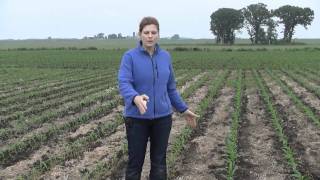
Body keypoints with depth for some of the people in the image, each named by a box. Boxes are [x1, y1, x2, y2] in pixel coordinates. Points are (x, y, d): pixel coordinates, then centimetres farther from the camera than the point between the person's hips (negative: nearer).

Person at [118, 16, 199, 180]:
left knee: (159, 161, 12)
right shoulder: (130, 56, -9)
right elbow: (123, 84, -23)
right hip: (137, 117, -3)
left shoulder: (165, 56, 3)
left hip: (162, 116, 3)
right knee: (135, 162, 6)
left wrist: (184, 109, 13)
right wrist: (136, 98, -43)